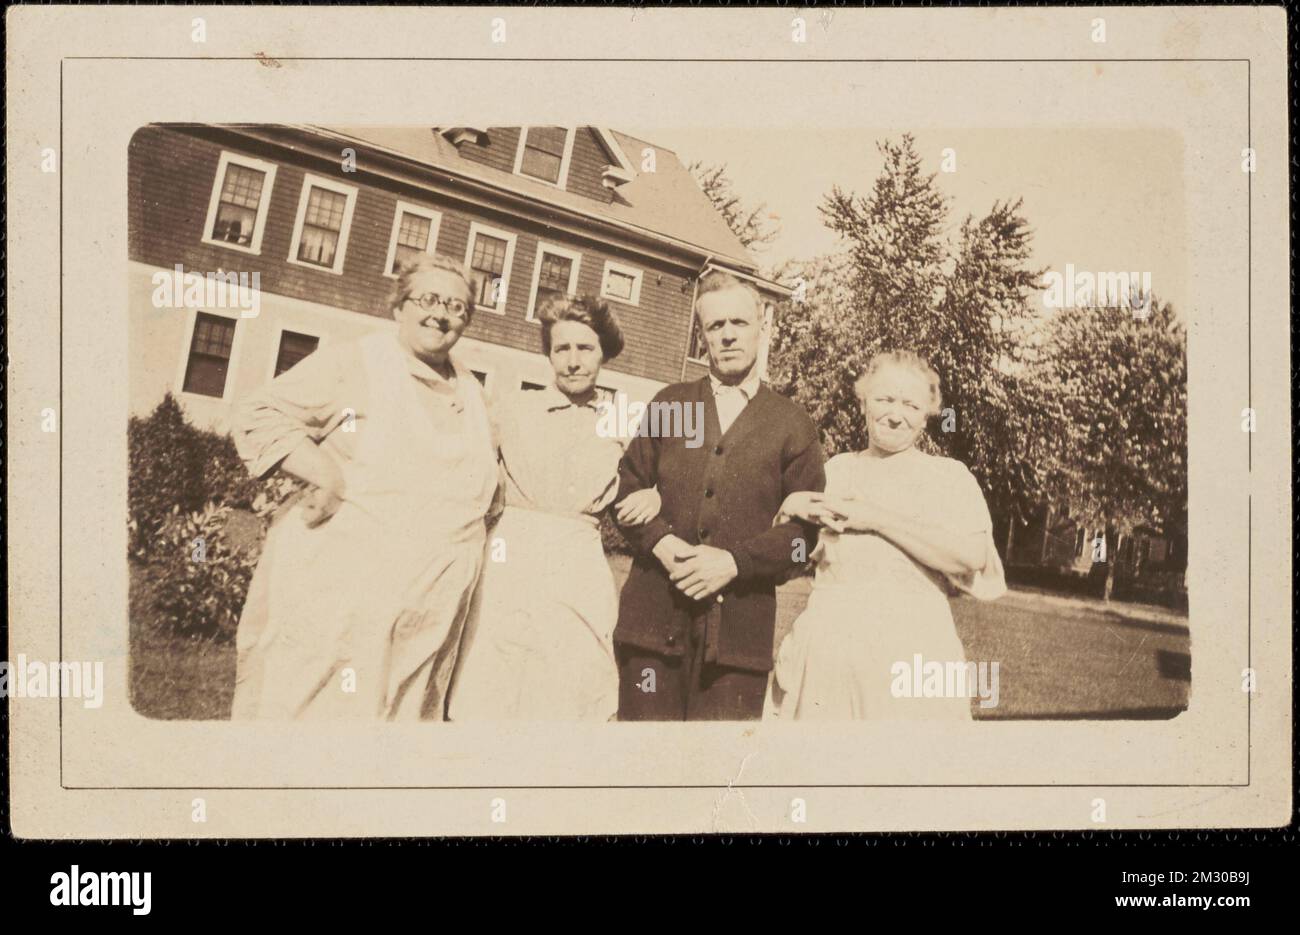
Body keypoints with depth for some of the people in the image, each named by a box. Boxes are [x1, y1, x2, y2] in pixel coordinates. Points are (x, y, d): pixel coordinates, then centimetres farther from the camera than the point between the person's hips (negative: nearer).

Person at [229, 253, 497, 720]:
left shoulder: (471, 393, 18)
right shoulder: (350, 362, -1)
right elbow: (257, 416, -6)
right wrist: (328, 475, -17)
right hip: (335, 593, -5)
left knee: (408, 713, 10)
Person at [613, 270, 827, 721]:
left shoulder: (793, 424, 6)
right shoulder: (669, 403, 14)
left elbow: (805, 526, 2)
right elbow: (628, 484, 12)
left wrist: (736, 561, -12)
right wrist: (660, 541, -8)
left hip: (739, 623, -2)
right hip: (654, 613, 2)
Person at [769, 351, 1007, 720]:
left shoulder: (948, 475, 4)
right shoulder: (835, 469, 15)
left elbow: (970, 556, -13)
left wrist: (876, 518, -13)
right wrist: (791, 507, -4)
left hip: (910, 650, -3)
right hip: (826, 644, 3)